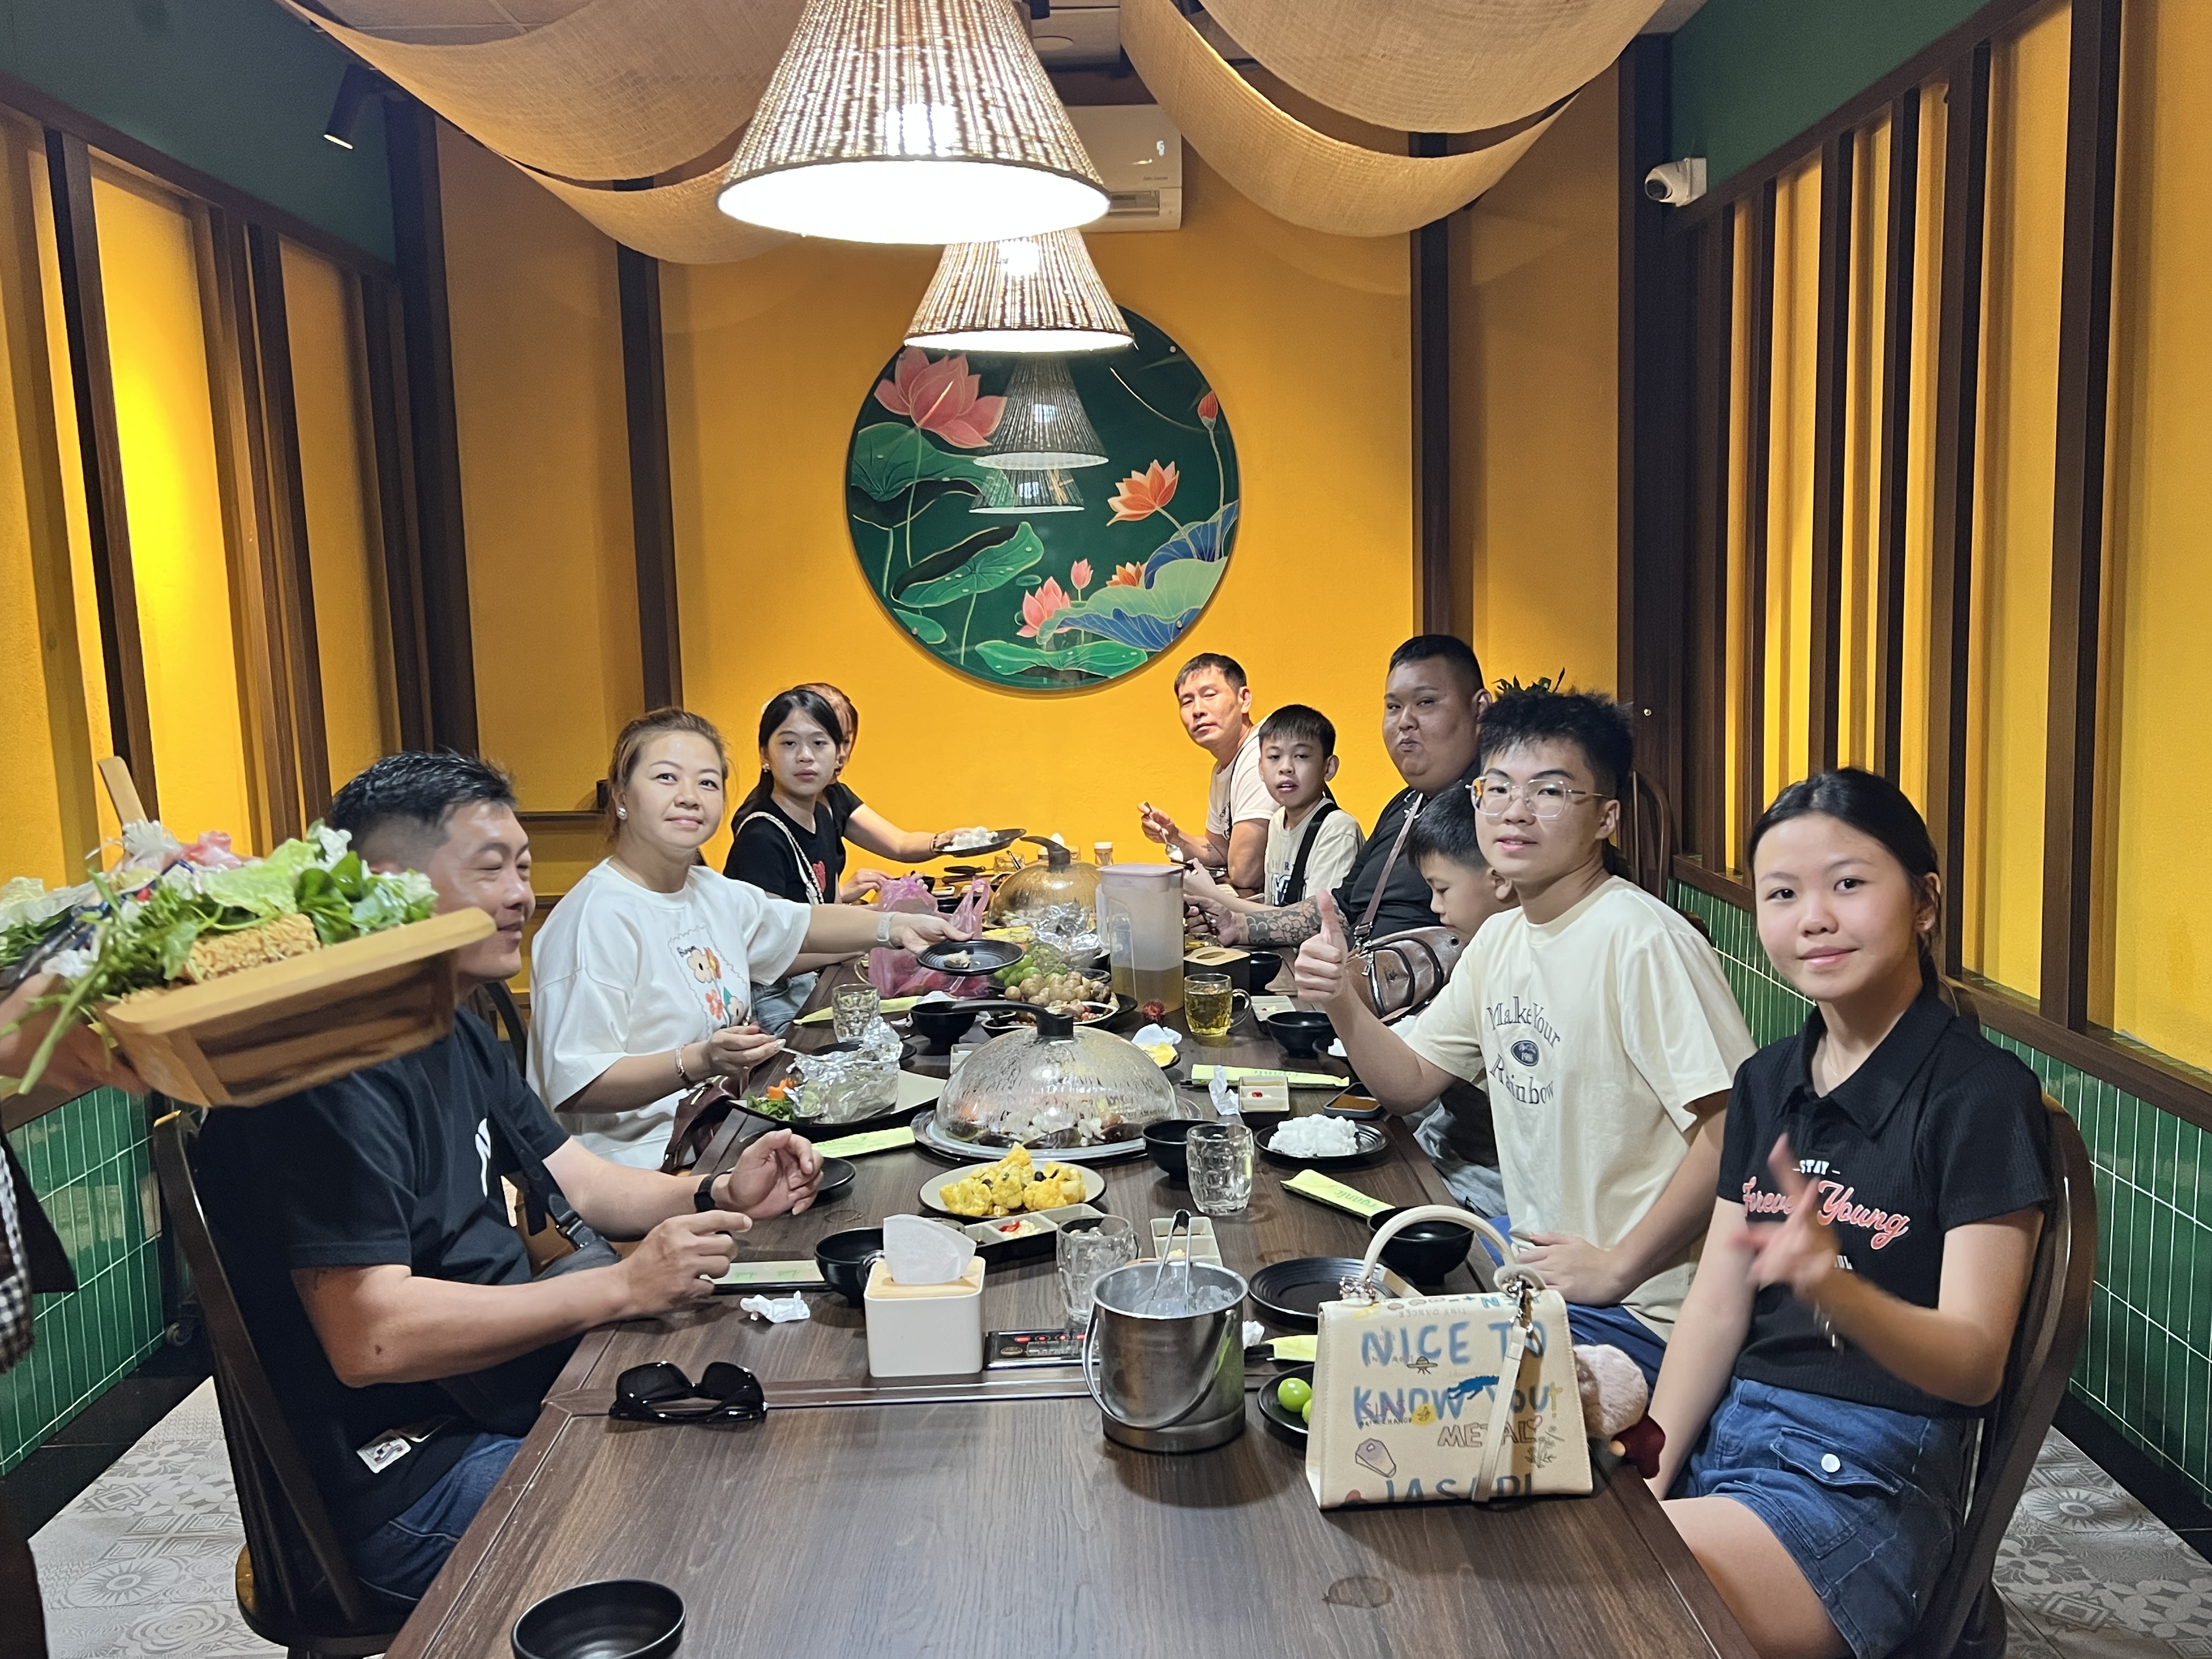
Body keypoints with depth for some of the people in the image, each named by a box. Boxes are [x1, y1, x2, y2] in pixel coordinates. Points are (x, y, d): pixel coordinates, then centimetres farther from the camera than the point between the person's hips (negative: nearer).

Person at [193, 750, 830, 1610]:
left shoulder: (460, 1033, 11)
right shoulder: (332, 1066, -23)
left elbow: (580, 1183, 14)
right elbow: (370, 1336, -29)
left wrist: (717, 1195, -5)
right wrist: (624, 1287, -28)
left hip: (517, 1390, 10)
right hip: (407, 1479, -10)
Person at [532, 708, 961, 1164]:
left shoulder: (712, 893, 9)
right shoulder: (599, 917, -18)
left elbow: (803, 925, 27)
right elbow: (575, 1087, -22)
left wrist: (894, 926, 12)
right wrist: (698, 1062, -32)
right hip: (638, 1160, -9)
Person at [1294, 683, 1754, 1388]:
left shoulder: (1642, 941, -21)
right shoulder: (1499, 940, 6)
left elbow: (1734, 1134, -25)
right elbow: (1410, 1079, 12)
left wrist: (1616, 1269, -20)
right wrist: (1342, 1001, -7)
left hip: (1633, 1311, -8)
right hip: (1532, 1264, 8)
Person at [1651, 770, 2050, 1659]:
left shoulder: (1980, 1093, -10)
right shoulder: (1767, 1081, 9)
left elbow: (1975, 1365, -14)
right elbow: (1716, 1307, 6)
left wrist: (1835, 1288, -35)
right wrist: (1645, 1477, -5)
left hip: (1872, 1475, -6)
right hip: (1727, 1426, 6)